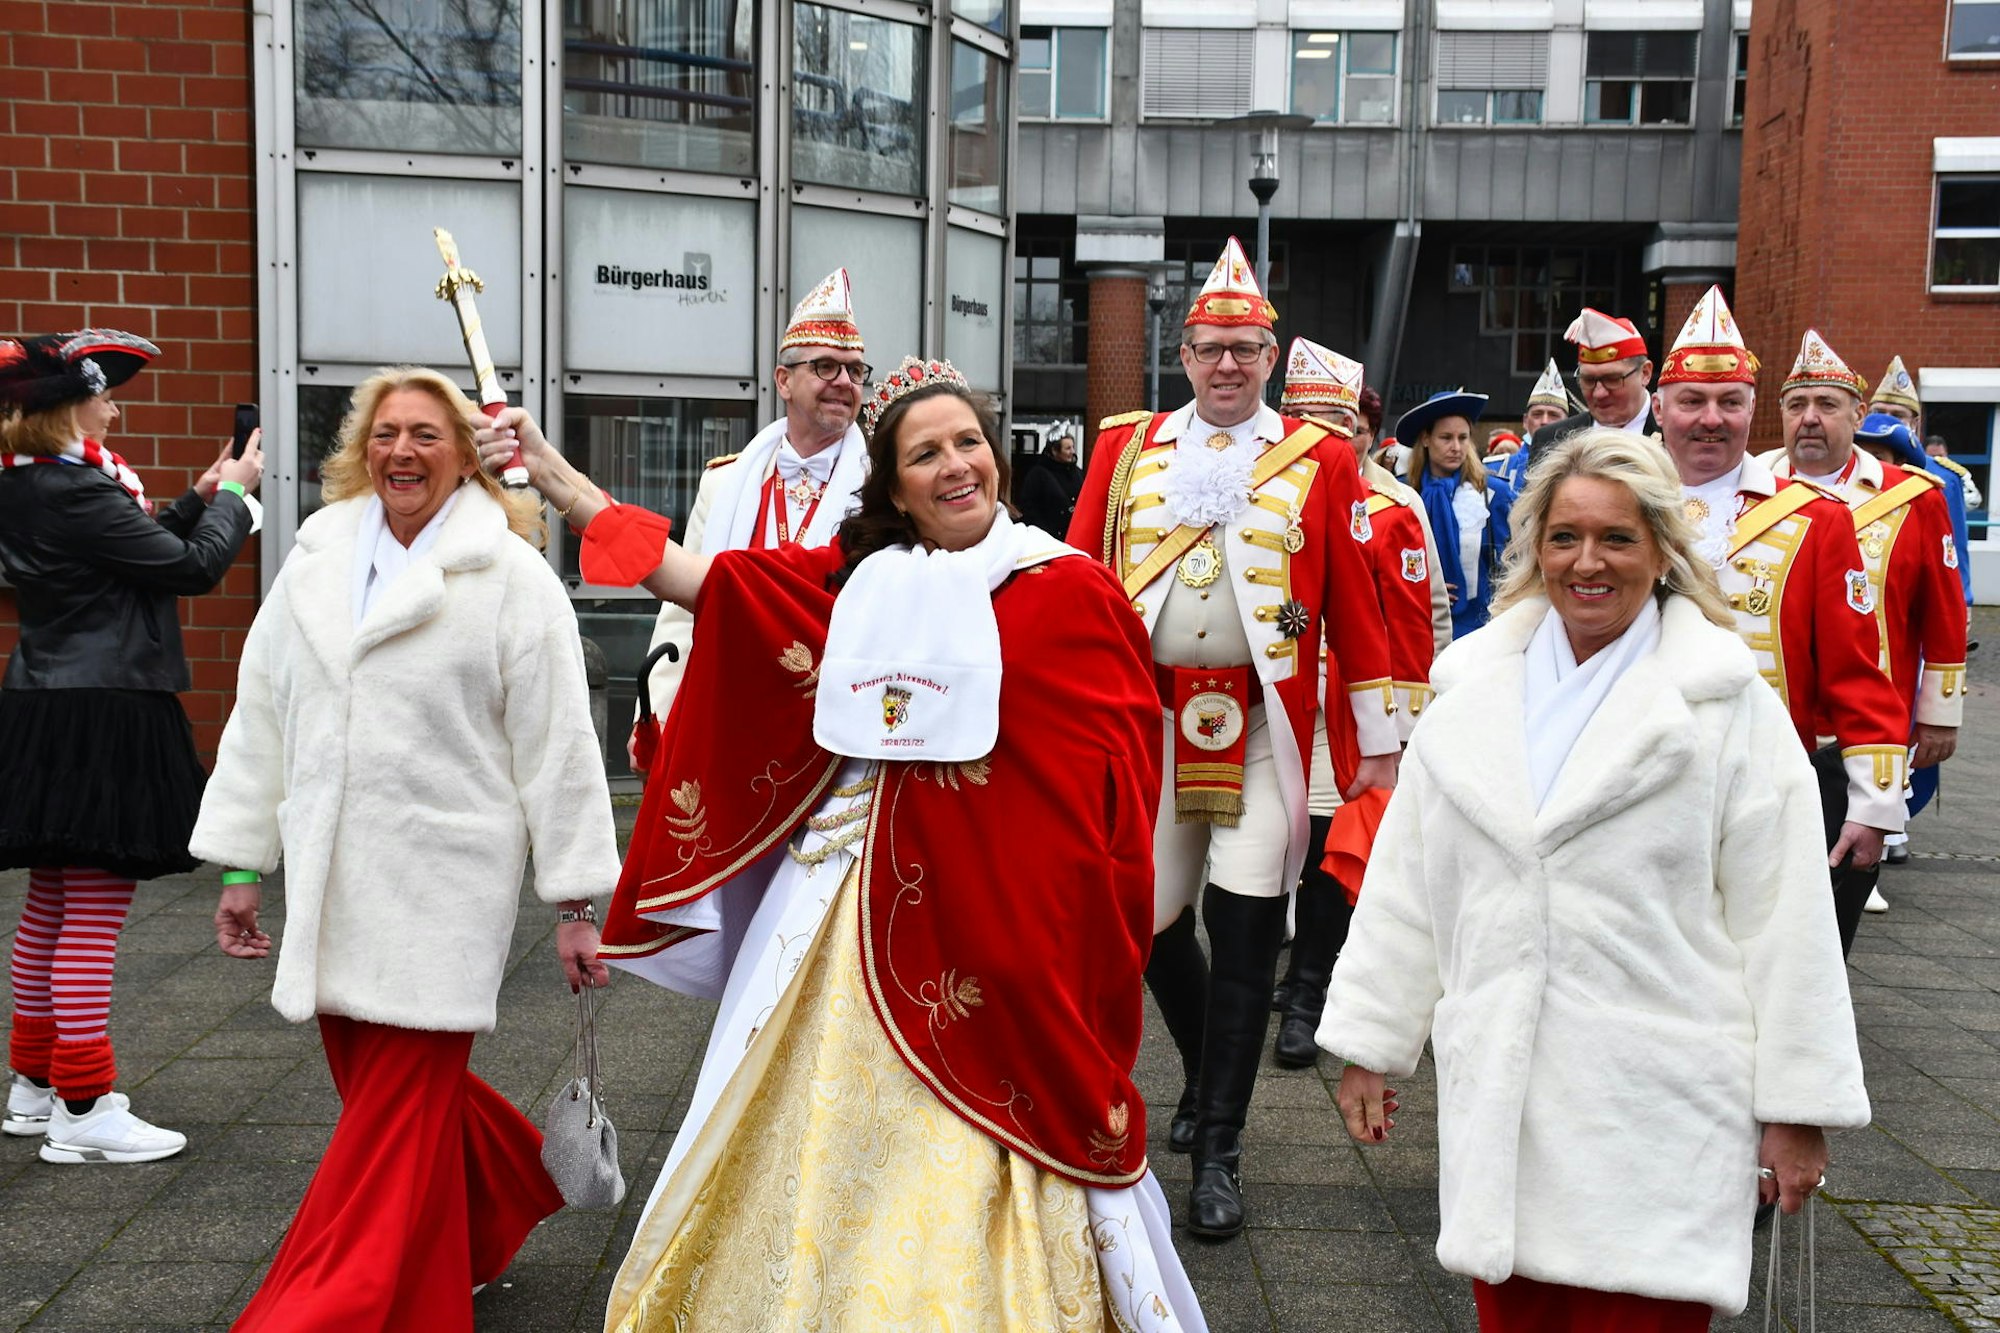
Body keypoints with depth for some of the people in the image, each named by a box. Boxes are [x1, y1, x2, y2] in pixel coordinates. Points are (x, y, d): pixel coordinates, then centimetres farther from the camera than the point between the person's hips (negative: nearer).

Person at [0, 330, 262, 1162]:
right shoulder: (74, 493, -19)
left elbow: (140, 548, 17)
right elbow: (194, 568, -15)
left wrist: (201, 498, 15)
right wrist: (234, 494, 0)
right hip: (102, 719, -10)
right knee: (95, 914, -5)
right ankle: (83, 1109, 1)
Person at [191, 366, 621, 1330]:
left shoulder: (511, 578, -5)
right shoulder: (317, 559, 9)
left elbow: (557, 748, -6)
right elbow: (261, 717, 13)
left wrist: (576, 901, -5)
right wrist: (243, 863, 13)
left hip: (443, 887, -5)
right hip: (331, 886, 5)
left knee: (396, 1120, -2)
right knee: (393, 1092, 13)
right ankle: (506, 1204, 38)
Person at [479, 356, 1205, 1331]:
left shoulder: (1069, 592, -4)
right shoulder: (857, 581, 7)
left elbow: (1123, 782, -2)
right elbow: (713, 582, 2)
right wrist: (560, 481, -1)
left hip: (997, 931, -4)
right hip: (857, 914, 4)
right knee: (827, 1134, 15)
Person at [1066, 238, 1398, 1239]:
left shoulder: (1319, 460, 5)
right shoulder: (1125, 447, 9)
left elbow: (1355, 606, 4)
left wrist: (1378, 740, 2)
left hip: (1262, 727, -2)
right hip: (1144, 716, 2)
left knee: (1245, 931, -4)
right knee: (1149, 919, 11)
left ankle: (1217, 1148, 9)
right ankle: (1203, 1070, 39)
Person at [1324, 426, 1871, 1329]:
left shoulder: (1730, 706, -3)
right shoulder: (1470, 689, 7)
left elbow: (1785, 920, -3)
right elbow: (1404, 889, 10)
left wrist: (1797, 1107, -3)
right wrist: (1369, 1043, 10)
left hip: (1658, 1110, -3)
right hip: (1498, 1093, 3)